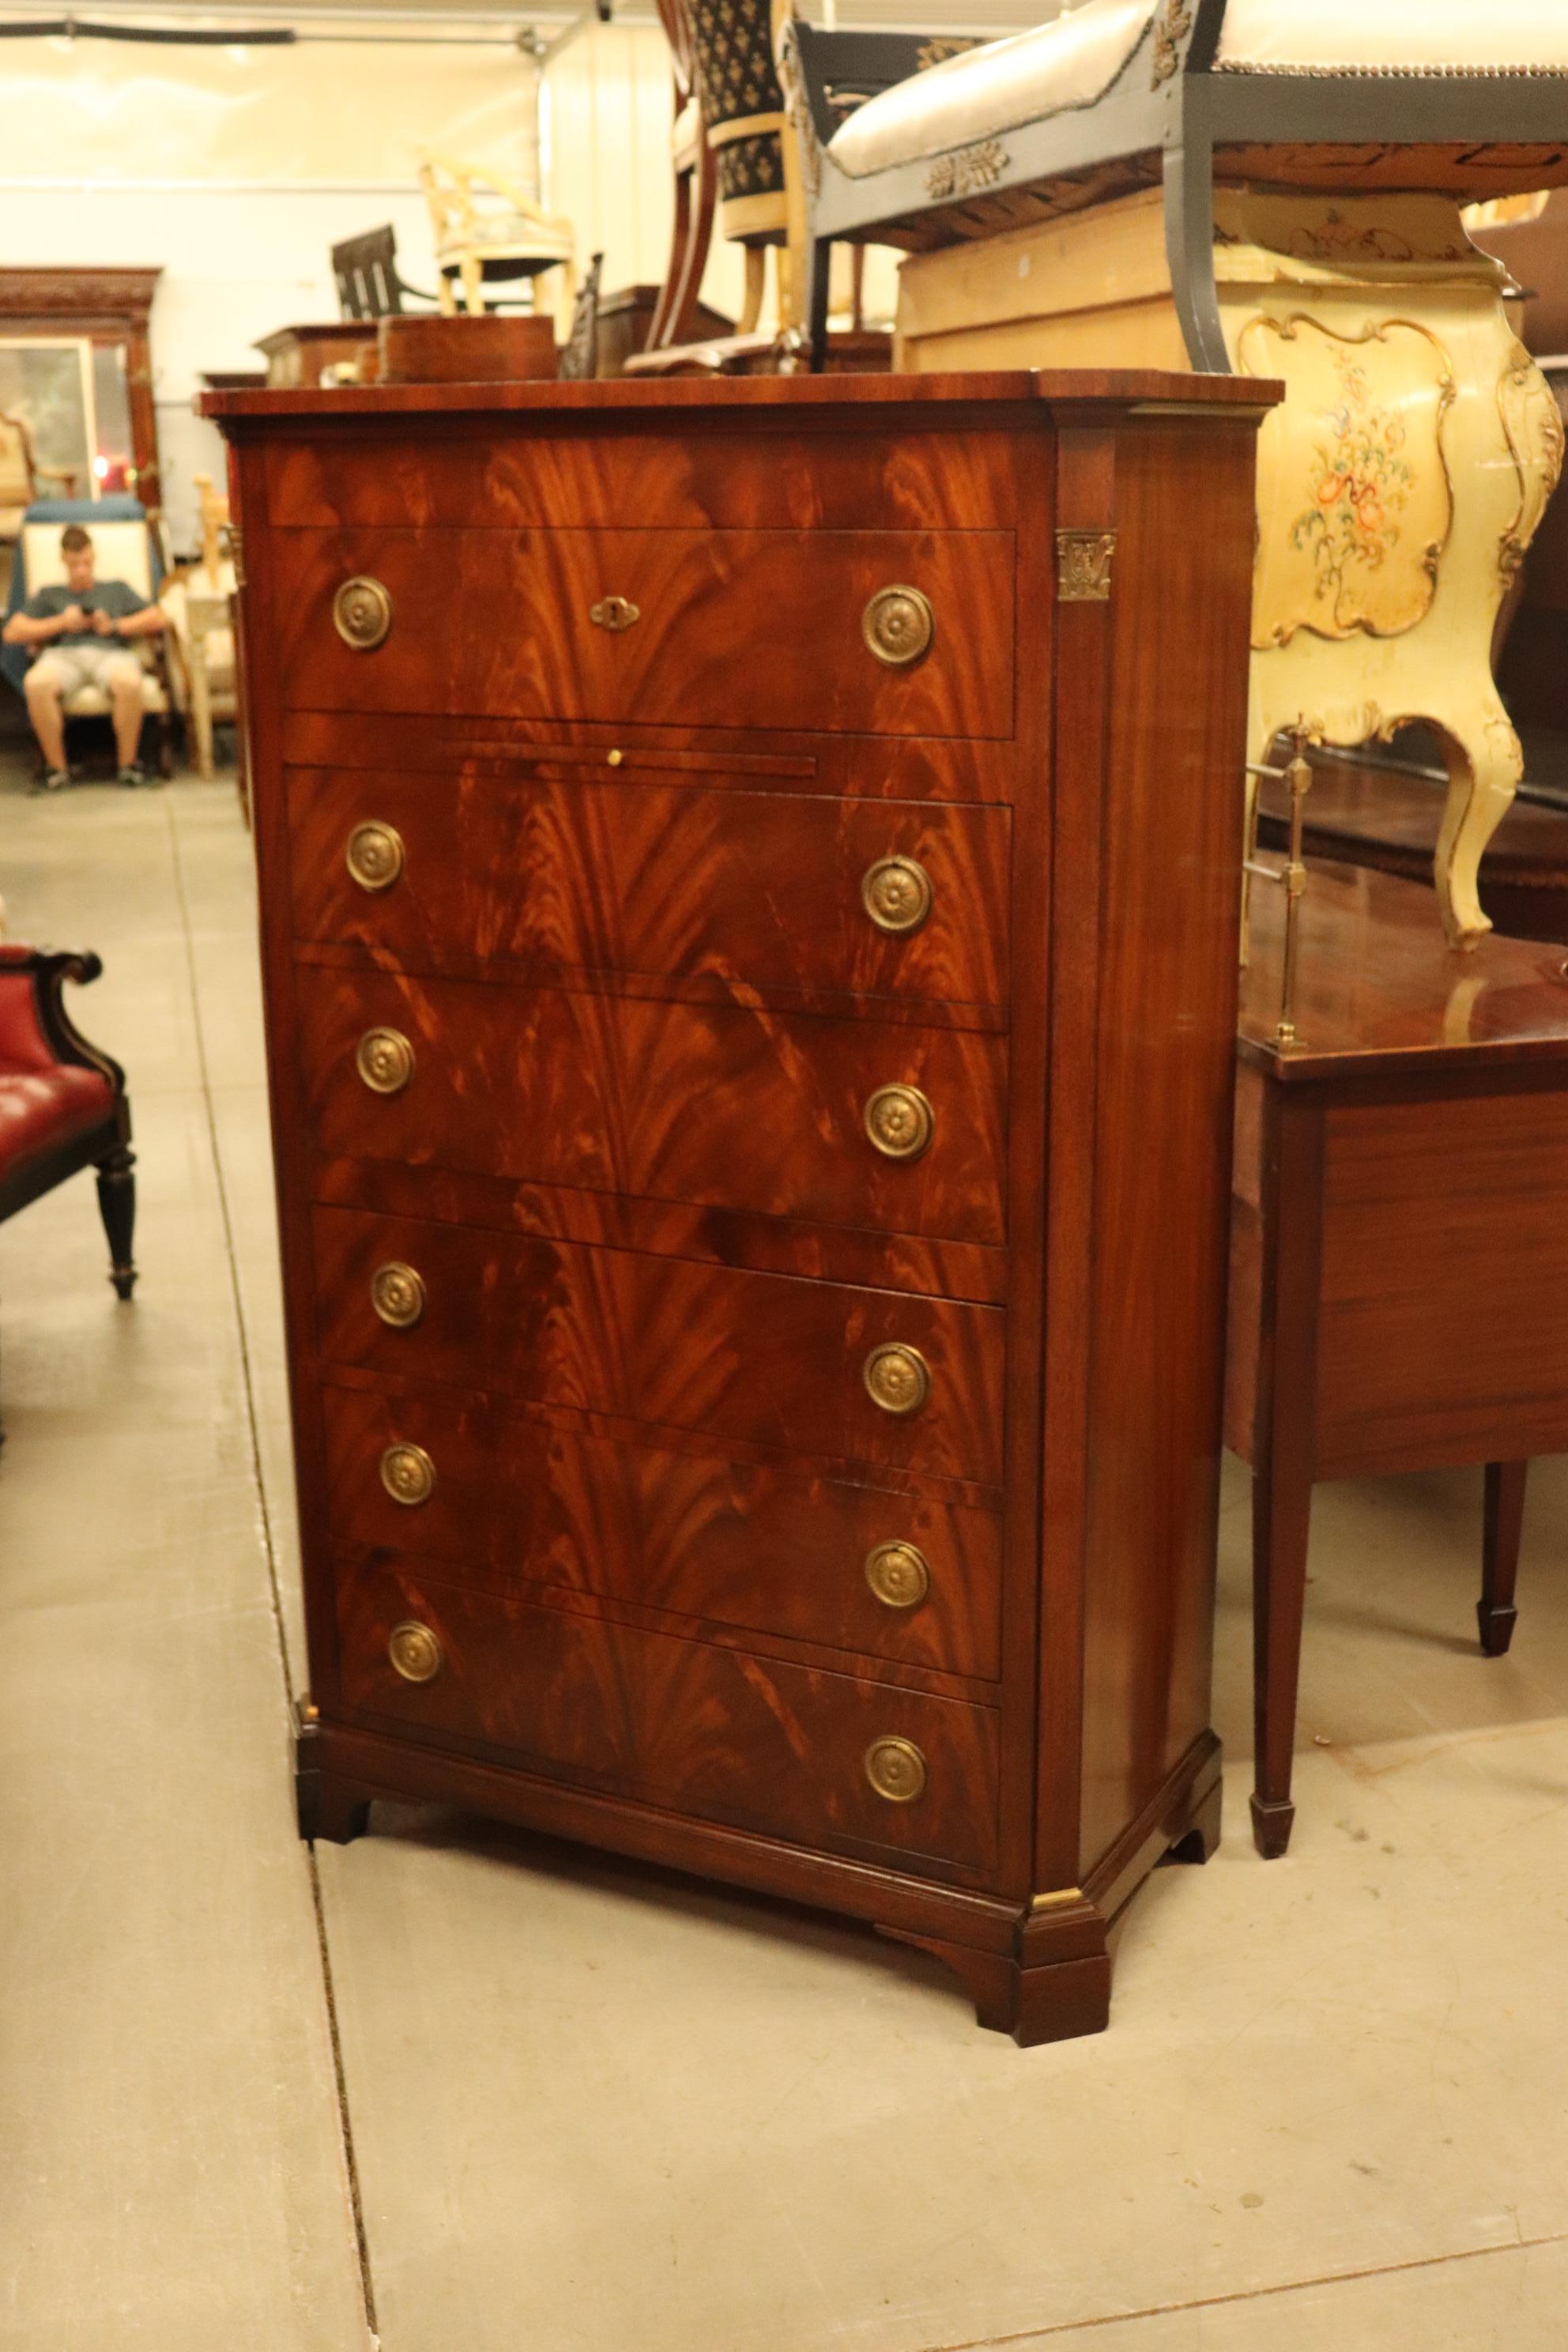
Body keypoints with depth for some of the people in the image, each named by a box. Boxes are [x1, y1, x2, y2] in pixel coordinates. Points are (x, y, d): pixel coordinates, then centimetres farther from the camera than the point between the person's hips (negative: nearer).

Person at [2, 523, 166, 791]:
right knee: (37, 683, -38)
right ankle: (56, 766, -24)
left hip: (110, 652, -1)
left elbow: (156, 618, 19)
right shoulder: (49, 596, 32)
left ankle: (128, 762, -23)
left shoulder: (117, 589, 33)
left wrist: (116, 625, 4)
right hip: (63, 655, 1)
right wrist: (61, 623, 6)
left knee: (129, 682, -41)